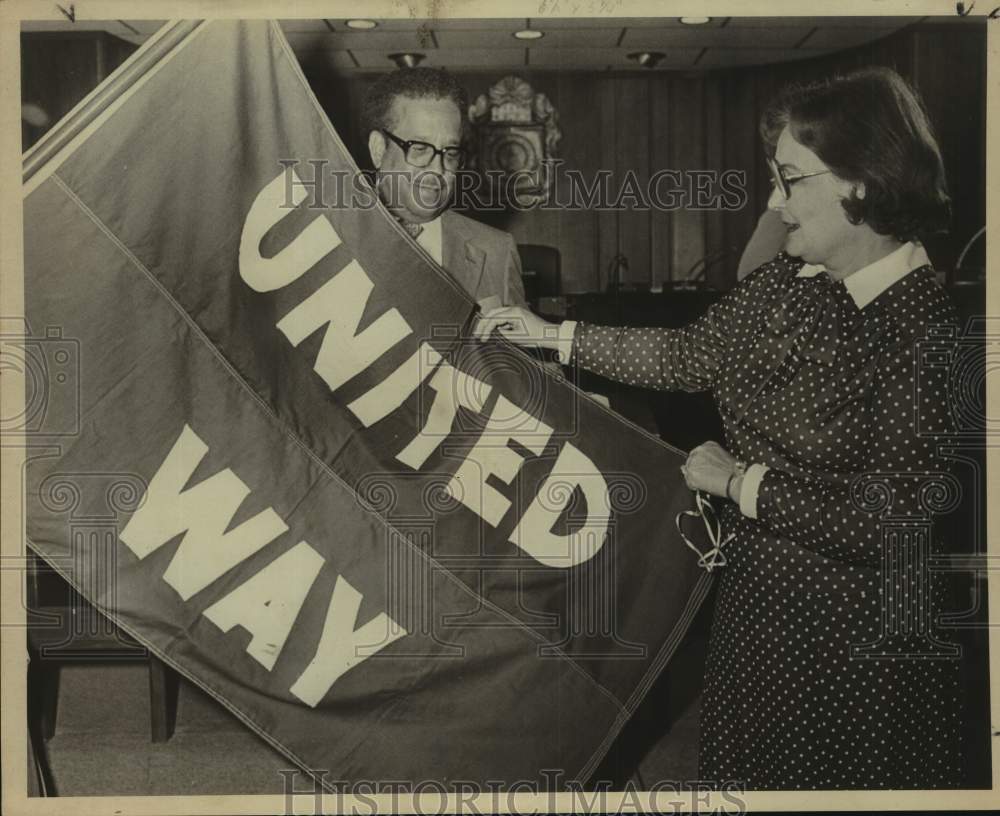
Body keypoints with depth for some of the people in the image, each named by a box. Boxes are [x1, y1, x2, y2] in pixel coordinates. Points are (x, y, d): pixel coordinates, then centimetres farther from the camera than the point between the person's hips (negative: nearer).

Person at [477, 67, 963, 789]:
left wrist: (738, 481, -18)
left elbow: (888, 516, -27)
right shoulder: (788, 282, -1)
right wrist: (549, 334, 6)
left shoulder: (928, 328, -24)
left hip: (859, 642, -7)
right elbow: (686, 356, 9)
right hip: (754, 598, 7)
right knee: (740, 765, 23)